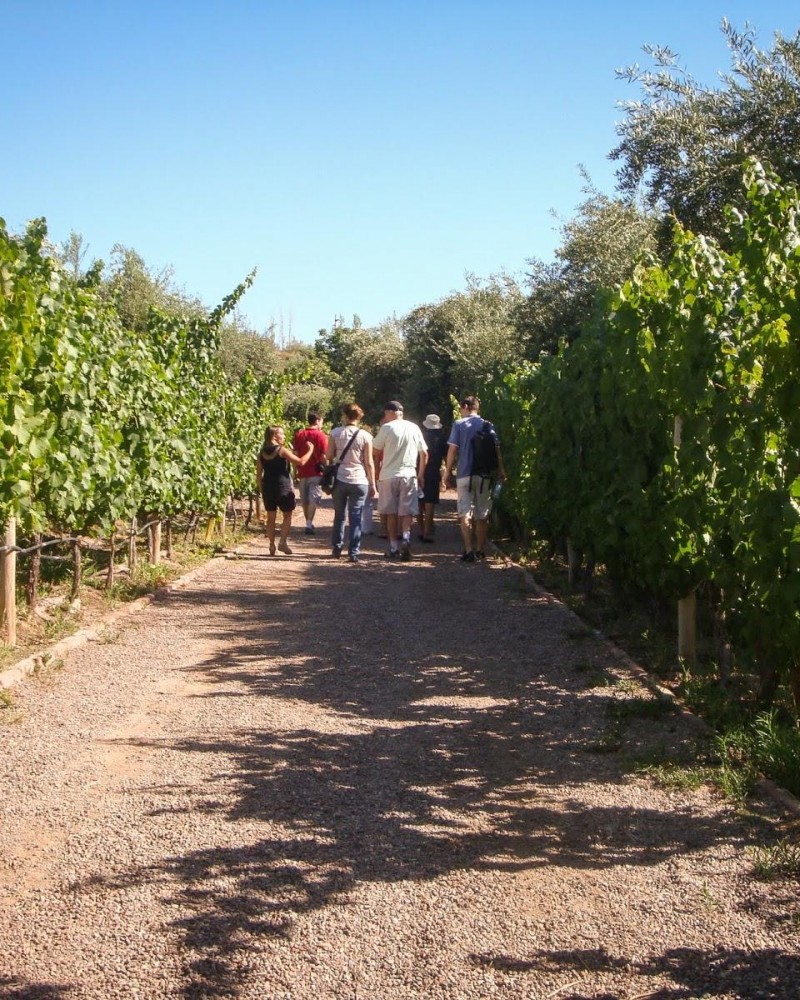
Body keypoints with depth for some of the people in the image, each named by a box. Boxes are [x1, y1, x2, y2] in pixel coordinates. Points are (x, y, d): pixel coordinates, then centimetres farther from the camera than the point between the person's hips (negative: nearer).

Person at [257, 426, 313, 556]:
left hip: (268, 487, 5)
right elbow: (301, 462, -14)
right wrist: (310, 450, -1)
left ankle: (272, 545, 12)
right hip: (283, 488, -5)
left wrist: (261, 489, 17)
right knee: (287, 515, 9)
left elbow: (259, 472, 8)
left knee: (271, 517, 11)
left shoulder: (262, 452, 5)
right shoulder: (282, 450, -11)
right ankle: (283, 542, -1)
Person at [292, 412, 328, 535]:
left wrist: (295, 473, 9)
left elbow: (295, 455, 5)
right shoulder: (321, 435, -6)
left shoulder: (298, 435, 7)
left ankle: (308, 522, 23)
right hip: (316, 473, -4)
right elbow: (324, 456, -9)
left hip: (302, 472, 4)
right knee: (313, 499, -3)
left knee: (304, 500, 14)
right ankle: (309, 524, -9)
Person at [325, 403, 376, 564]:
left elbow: (328, 457, 1)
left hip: (340, 480, 1)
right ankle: (354, 553, 0)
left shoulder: (336, 433, -1)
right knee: (355, 518, 2)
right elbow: (369, 463, -4)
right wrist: (372, 484, 3)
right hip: (359, 481, -1)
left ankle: (336, 549, 21)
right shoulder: (365, 436, -4)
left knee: (339, 516, 16)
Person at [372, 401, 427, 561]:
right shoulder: (414, 428, 6)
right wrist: (420, 475, 16)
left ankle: (394, 547, 8)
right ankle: (405, 536, -21)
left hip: (389, 475, -2)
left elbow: (376, 450, -2)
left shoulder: (386, 428, -5)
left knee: (391, 513, 7)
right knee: (407, 511, 4)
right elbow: (424, 454, 8)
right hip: (409, 475, 2)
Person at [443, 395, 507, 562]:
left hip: (465, 474, -3)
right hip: (485, 475, 3)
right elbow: (497, 450, 4)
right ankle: (480, 550, 18)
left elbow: (452, 449, -6)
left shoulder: (459, 424, -2)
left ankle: (469, 550, -11)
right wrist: (501, 470, 10)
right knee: (482, 514, 11)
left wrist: (447, 472, -1)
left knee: (465, 514, -1)